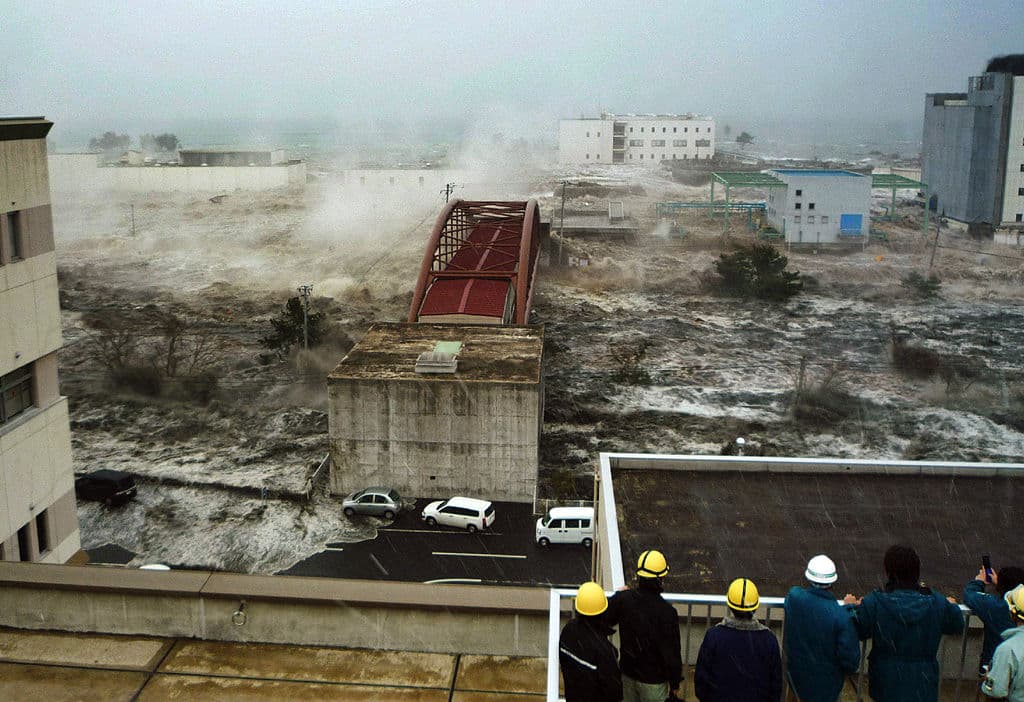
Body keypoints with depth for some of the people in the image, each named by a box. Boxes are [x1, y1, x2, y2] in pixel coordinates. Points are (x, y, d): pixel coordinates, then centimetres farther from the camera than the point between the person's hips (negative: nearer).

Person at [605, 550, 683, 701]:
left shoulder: (623, 599, -14)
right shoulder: (667, 612, -25)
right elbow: (672, 652, -16)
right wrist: (675, 683, -1)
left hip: (628, 674, 4)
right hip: (653, 680, -4)